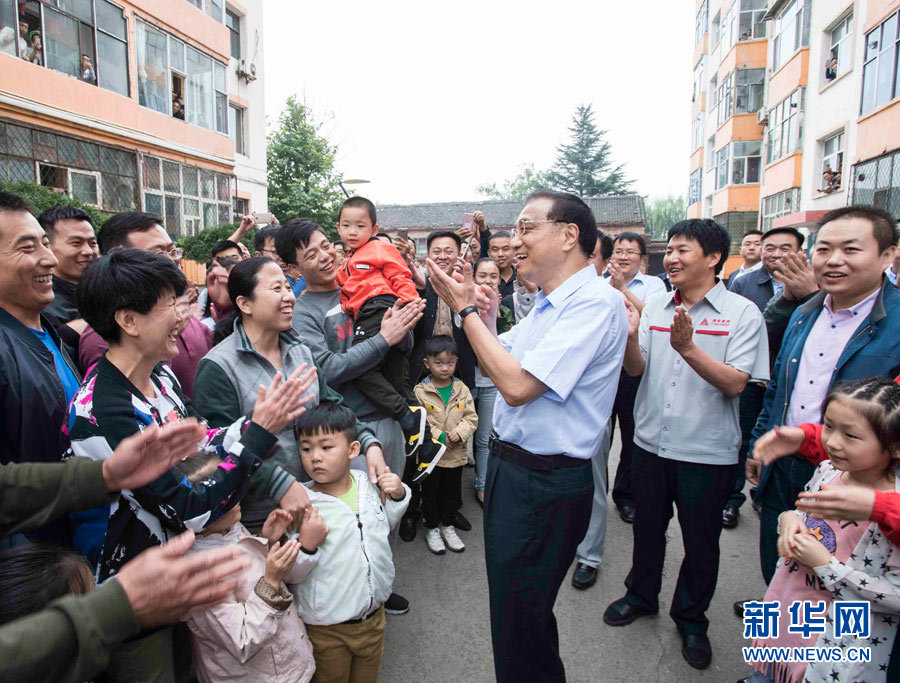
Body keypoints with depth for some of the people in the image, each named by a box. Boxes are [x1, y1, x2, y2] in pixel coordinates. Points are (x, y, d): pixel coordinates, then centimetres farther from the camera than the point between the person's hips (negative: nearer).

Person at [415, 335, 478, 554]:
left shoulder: (462, 390, -1)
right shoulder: (420, 391, -12)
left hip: (456, 453, 3)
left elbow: (471, 418, -1)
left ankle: (447, 525, 37)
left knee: (453, 492, 17)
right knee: (430, 492, 12)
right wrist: (440, 437, -21)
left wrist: (459, 433, -18)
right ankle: (432, 528, 31)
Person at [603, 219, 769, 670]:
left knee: (700, 542, 14)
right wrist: (629, 337, -23)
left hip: (707, 452, -3)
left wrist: (687, 347, -31)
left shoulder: (742, 313, -10)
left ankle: (691, 619, 37)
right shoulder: (654, 307, 2)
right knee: (647, 528, 20)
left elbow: (735, 383, -18)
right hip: (651, 443, 4)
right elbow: (636, 369, -3)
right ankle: (641, 595, 44)